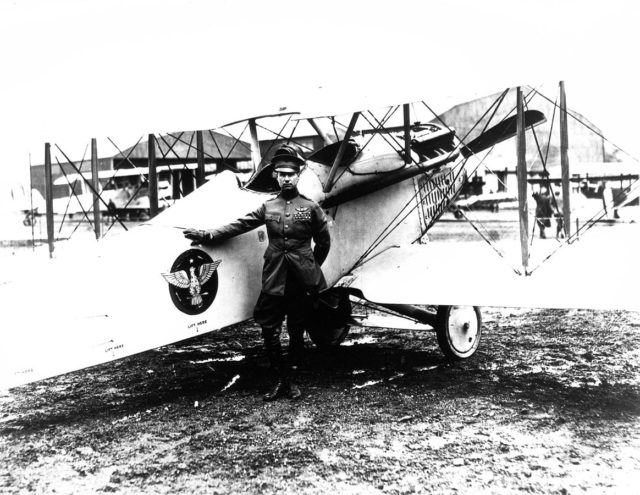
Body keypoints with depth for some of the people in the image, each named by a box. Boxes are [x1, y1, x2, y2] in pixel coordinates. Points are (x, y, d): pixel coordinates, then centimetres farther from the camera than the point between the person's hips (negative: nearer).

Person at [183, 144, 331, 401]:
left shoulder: (311, 208, 2)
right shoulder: (268, 207, 8)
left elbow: (323, 242, 10)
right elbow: (239, 225, 3)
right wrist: (208, 235, -6)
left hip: (301, 280, -2)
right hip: (274, 279, 2)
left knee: (296, 331, 6)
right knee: (269, 330, -1)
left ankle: (291, 379, 21)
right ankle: (281, 380, 14)